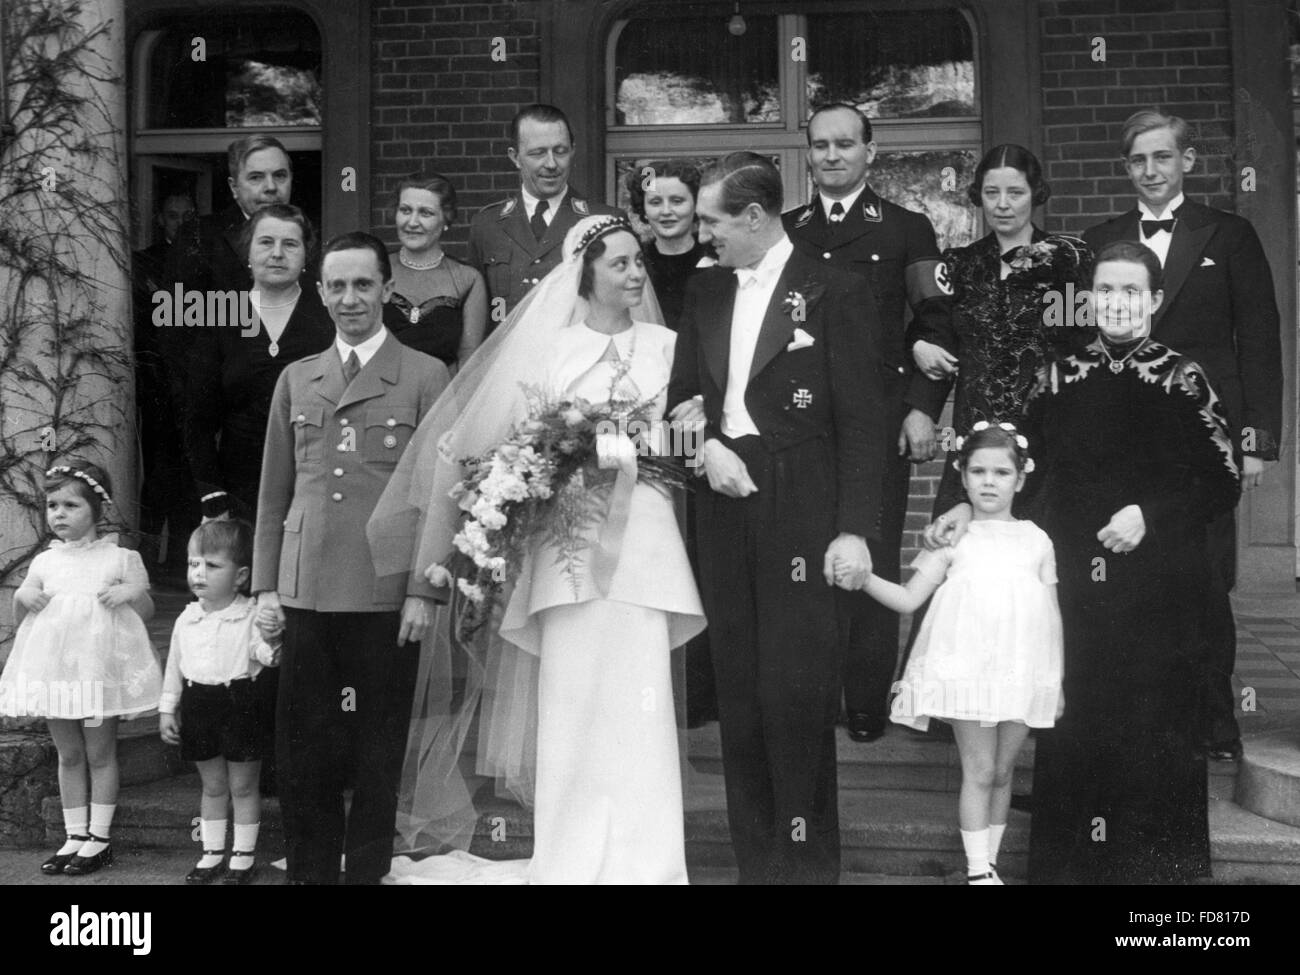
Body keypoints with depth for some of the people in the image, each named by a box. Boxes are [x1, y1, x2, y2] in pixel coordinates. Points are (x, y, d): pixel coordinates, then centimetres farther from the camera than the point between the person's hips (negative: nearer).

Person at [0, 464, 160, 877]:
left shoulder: (120, 559, -2)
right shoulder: (44, 562, 7)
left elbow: (146, 614, 3)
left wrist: (133, 591, -16)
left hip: (99, 668, -4)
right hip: (54, 669, 4)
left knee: (100, 754, 4)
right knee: (69, 756, 11)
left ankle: (99, 839, 12)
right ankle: (75, 837, 19)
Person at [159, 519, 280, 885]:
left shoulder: (252, 616, -10)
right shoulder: (186, 619, 5)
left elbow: (262, 650, -18)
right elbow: (175, 666, 11)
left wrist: (270, 652, -41)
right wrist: (167, 709, 10)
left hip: (242, 705, -4)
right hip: (199, 704, 4)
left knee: (242, 786, 7)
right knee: (212, 786, 15)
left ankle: (243, 857, 18)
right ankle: (212, 854, 26)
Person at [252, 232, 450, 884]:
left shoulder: (426, 376, 3)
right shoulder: (295, 379, 15)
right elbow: (274, 490, 15)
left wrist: (422, 591, -8)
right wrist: (265, 585, 9)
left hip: (385, 594, -3)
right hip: (305, 592, 3)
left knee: (378, 755, 4)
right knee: (300, 751, 5)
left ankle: (369, 872, 18)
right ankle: (311, 872, 19)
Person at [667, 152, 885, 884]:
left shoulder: (835, 294, -4)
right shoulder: (706, 292, 14)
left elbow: (862, 422, -7)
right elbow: (684, 394, 18)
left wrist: (854, 530, -13)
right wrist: (705, 442, -4)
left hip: (801, 515, -5)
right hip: (726, 508, 5)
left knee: (797, 689, -5)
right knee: (740, 692, 7)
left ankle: (807, 857, 9)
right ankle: (757, 855, 18)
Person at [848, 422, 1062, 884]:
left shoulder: (1036, 540, 10)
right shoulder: (953, 536, 5)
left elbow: (1052, 613, 11)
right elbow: (909, 598, 1)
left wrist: (1057, 680, 9)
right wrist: (864, 578, -14)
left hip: (1022, 673, 2)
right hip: (968, 669, -2)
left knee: (1002, 772, 10)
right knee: (979, 771, -1)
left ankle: (990, 861, 22)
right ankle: (977, 870, 6)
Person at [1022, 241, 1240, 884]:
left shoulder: (1182, 380, -2)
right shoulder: (1060, 379, 7)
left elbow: (1222, 486, -2)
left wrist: (1150, 515, -13)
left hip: (1159, 594, -2)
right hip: (1073, 588, 3)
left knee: (1158, 731, 2)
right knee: (1069, 732, 7)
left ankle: (1159, 863, 17)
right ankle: (1066, 861, 20)